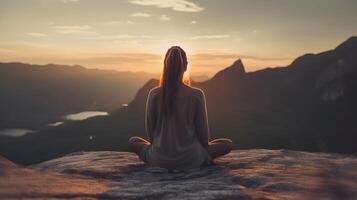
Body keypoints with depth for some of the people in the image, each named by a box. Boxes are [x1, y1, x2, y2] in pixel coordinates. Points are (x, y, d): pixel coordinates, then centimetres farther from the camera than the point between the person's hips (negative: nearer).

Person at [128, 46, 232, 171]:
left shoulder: (154, 94, -9)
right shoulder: (197, 95, -13)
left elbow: (150, 129, 1)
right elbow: (203, 132, -4)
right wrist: (203, 147, 17)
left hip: (159, 160, 1)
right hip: (190, 160, 0)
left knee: (133, 142, 29)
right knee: (227, 144, 19)